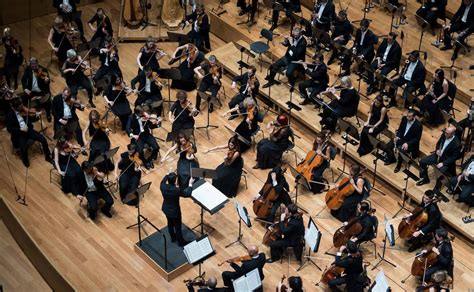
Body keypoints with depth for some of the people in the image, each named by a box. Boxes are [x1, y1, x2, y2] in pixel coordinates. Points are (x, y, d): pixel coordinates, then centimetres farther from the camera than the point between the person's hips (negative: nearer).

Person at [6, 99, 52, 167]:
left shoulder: (23, 110, -1)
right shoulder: (10, 115, -12)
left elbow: (30, 119, 9)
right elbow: (9, 129, -16)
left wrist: (37, 116, -12)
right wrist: (20, 129, -27)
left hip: (28, 129, 4)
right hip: (19, 134, -4)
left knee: (43, 139, -12)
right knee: (23, 148, -28)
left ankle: (47, 156, 9)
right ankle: (25, 160, 7)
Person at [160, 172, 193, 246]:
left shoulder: (163, 186, -21)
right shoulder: (177, 190, -36)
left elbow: (163, 181, 6)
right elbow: (188, 194, -19)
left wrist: (167, 175, 19)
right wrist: (190, 184, -9)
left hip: (166, 209, 6)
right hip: (174, 211, -6)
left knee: (170, 224, 28)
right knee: (177, 226, 16)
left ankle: (173, 238, 50)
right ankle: (180, 242, 36)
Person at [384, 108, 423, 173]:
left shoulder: (418, 125, -21)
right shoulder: (404, 119, -6)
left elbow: (417, 139, -15)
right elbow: (399, 130, 8)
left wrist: (407, 143, -27)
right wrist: (397, 137, -12)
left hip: (410, 143, -6)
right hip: (401, 138, 6)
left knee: (400, 151, -30)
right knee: (388, 146, -11)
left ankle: (398, 165, 0)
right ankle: (391, 159, 17)